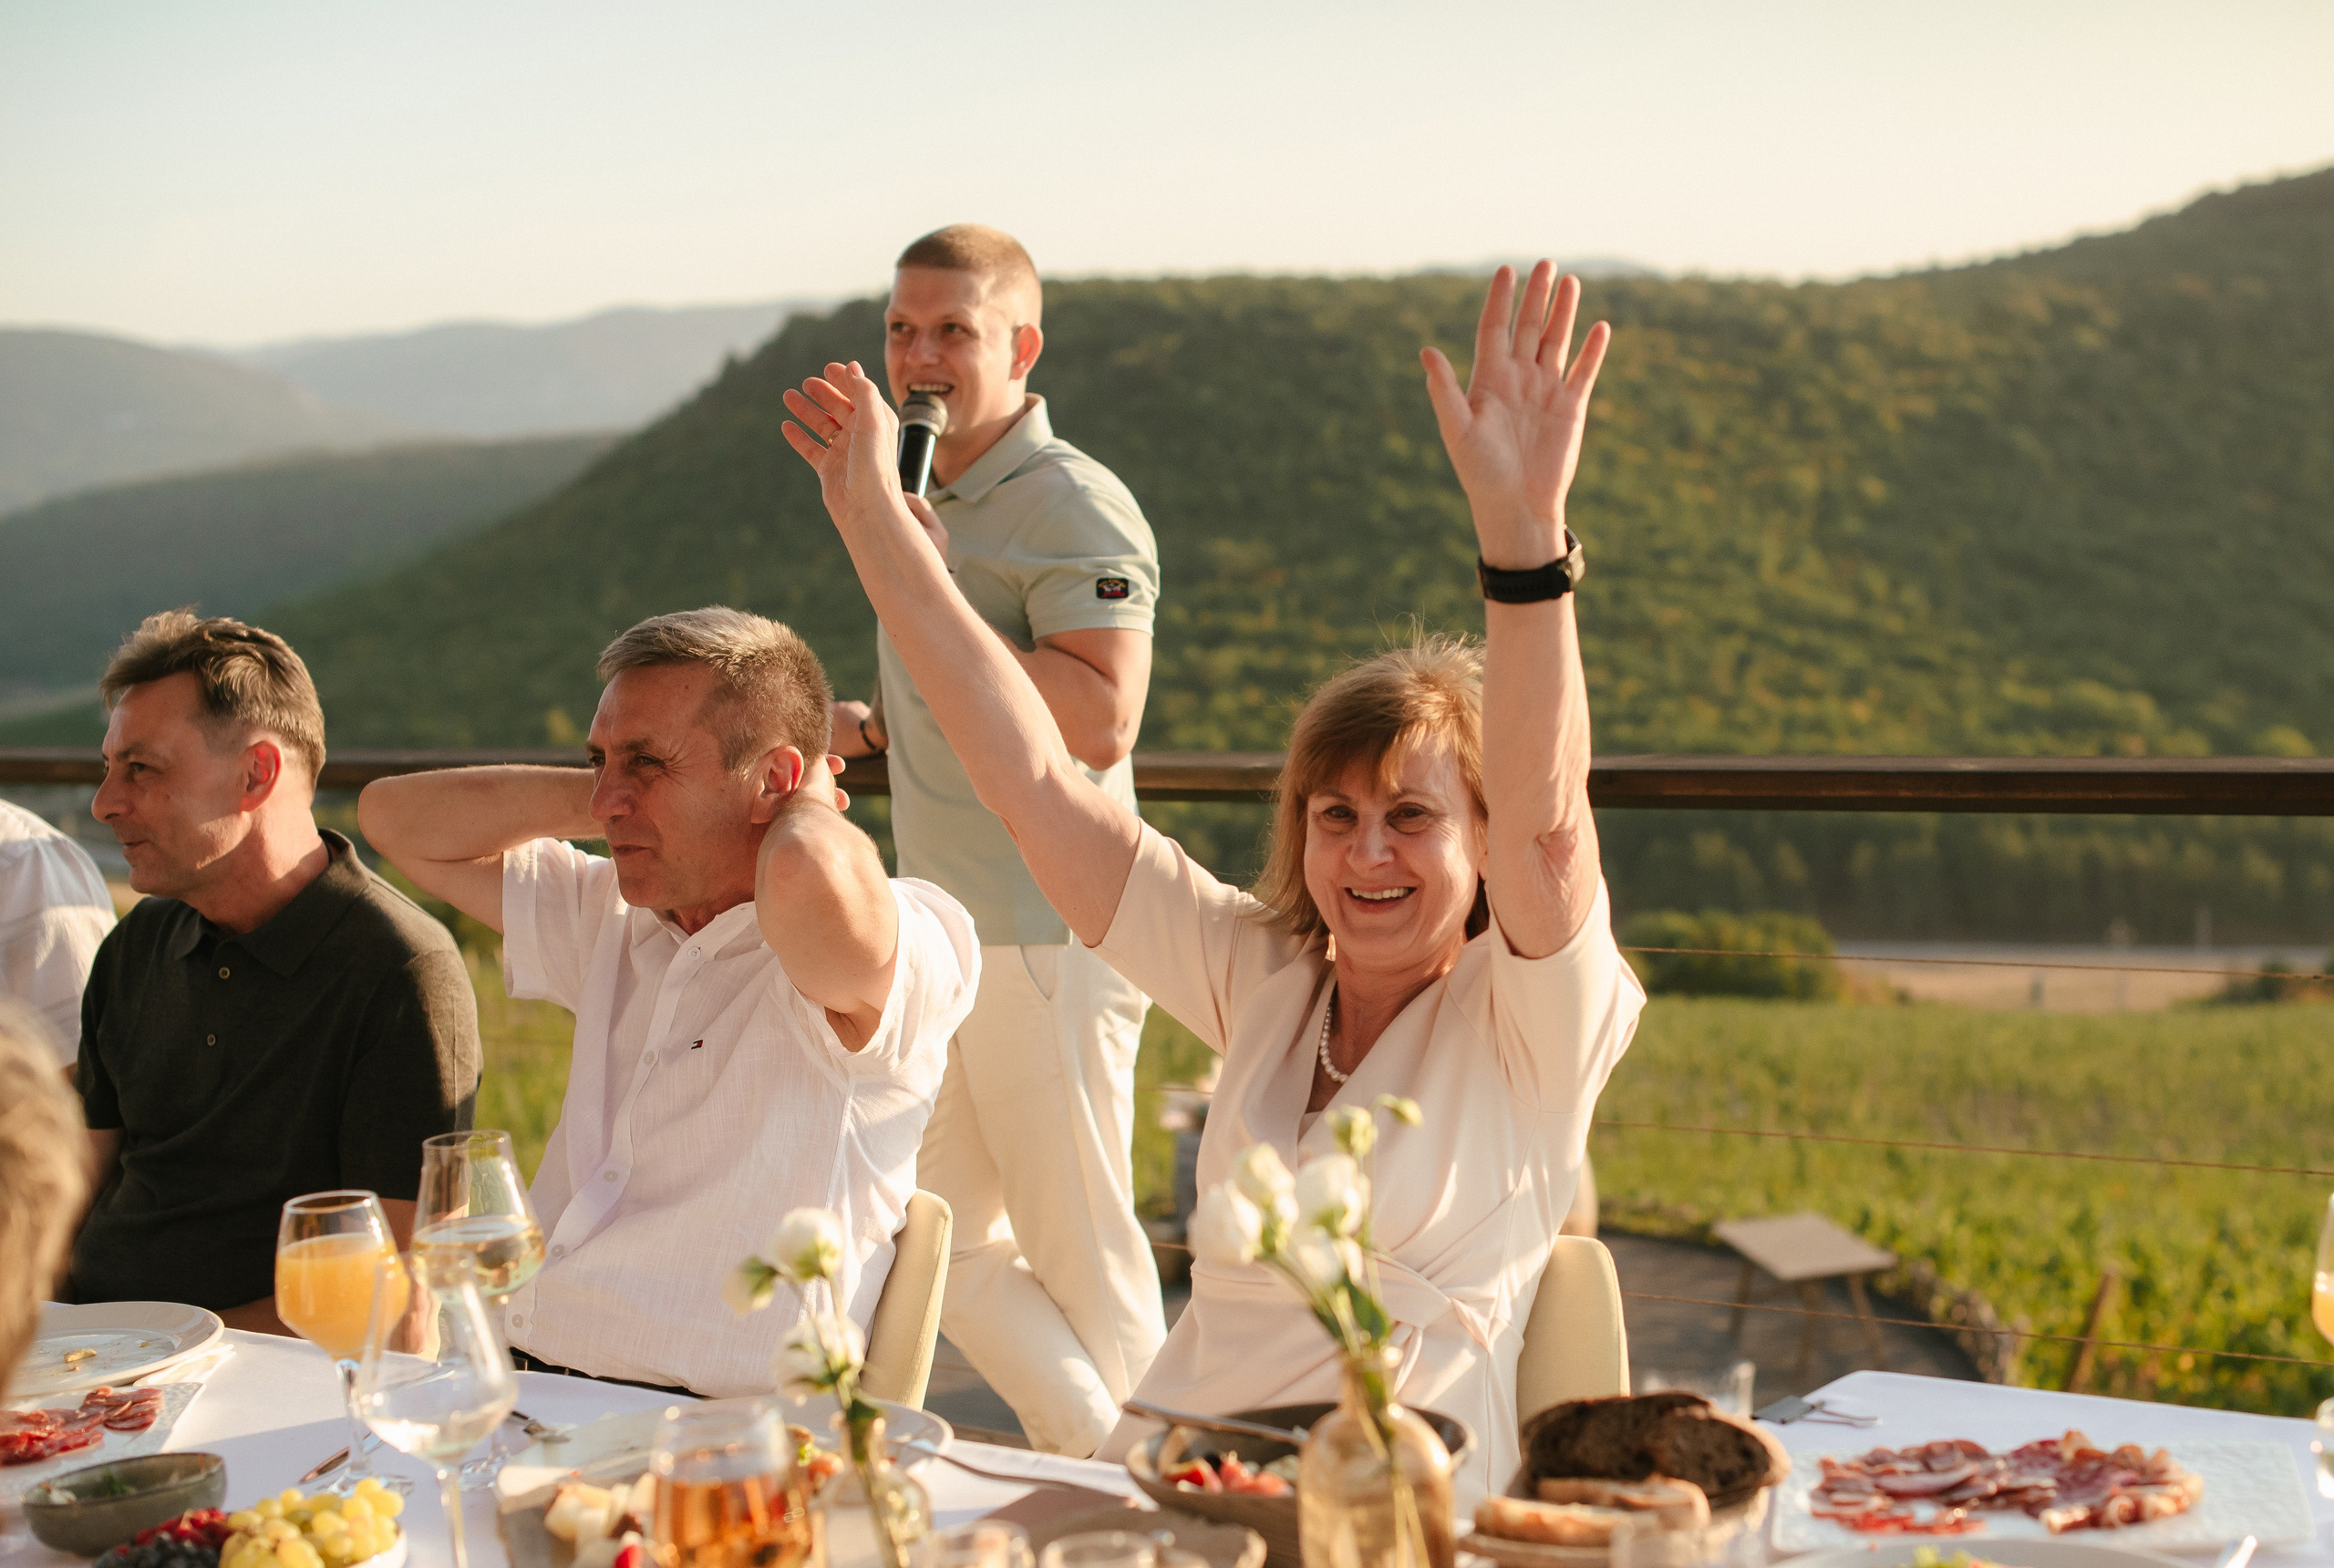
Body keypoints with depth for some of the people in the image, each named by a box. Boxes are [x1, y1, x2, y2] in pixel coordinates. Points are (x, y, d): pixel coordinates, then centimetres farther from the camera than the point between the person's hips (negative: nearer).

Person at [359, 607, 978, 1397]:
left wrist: (809, 806, -8)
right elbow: (397, 816, 26)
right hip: (521, 1392, 7)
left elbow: (811, 884, -33)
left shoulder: (907, 941, -7)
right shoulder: (613, 916, 19)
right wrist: (600, 794, 13)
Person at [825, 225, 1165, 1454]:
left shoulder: (1074, 506, -13)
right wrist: (873, 725, 8)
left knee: (1080, 1254, 3)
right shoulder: (930, 500, 16)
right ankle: (1084, 1461, 24)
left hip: (1046, 938, -9)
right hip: (942, 931, 9)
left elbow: (1100, 724, -25)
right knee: (950, 1246, 13)